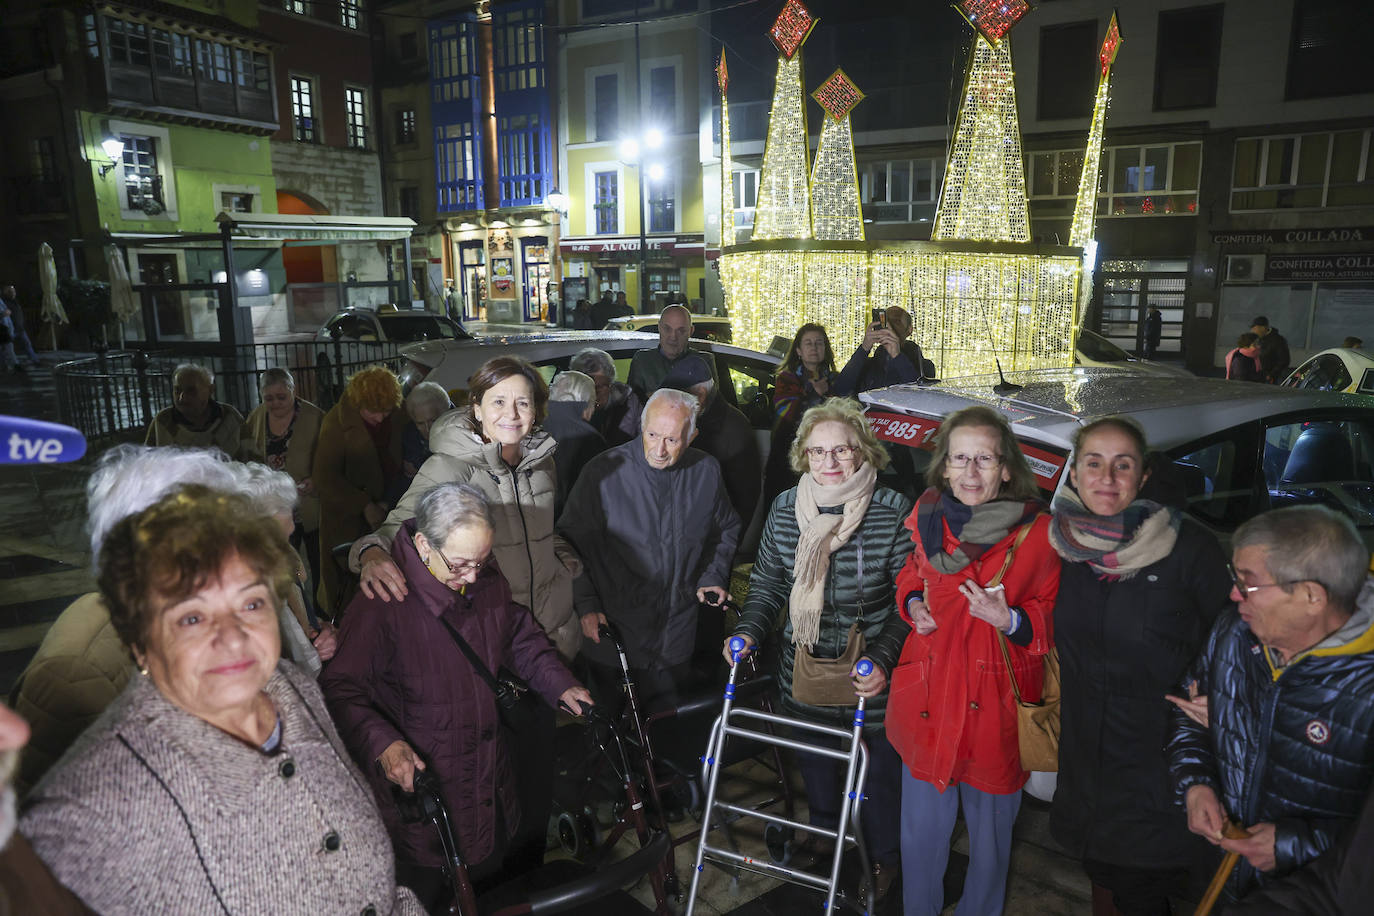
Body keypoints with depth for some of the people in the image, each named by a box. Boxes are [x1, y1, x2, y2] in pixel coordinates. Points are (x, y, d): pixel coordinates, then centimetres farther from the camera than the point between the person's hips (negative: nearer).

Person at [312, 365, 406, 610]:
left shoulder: (397, 416, 1)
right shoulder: (337, 422, -11)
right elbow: (324, 477, -12)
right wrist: (365, 506, -16)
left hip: (386, 512, 3)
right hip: (347, 520, -3)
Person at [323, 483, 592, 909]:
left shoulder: (488, 578, -3)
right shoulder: (383, 603, -26)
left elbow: (520, 635, 12)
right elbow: (341, 689, -23)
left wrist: (560, 684, 2)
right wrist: (382, 742, -36)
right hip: (421, 786, -6)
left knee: (491, 882, 25)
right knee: (425, 897, 13)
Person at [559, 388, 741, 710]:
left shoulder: (707, 471, -3)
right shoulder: (603, 472, -15)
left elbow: (726, 529, 16)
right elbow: (572, 539, -8)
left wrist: (712, 577, 5)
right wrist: (586, 605, -12)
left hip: (678, 633, 3)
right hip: (614, 627, -3)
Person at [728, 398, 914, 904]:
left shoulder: (894, 512, -14)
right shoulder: (785, 508, -3)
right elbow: (767, 584, 8)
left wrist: (883, 658, -23)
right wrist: (748, 631, -7)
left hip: (871, 680, -3)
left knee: (879, 775, 17)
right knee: (816, 772, 21)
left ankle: (883, 859, 45)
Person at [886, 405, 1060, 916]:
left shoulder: (1038, 531, -12)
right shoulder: (927, 518, 0)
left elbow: (1055, 619, -3)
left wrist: (1010, 620, -21)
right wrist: (913, 604, 0)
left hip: (995, 704, -3)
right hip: (928, 697, 3)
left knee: (990, 829, 15)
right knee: (921, 827, 16)